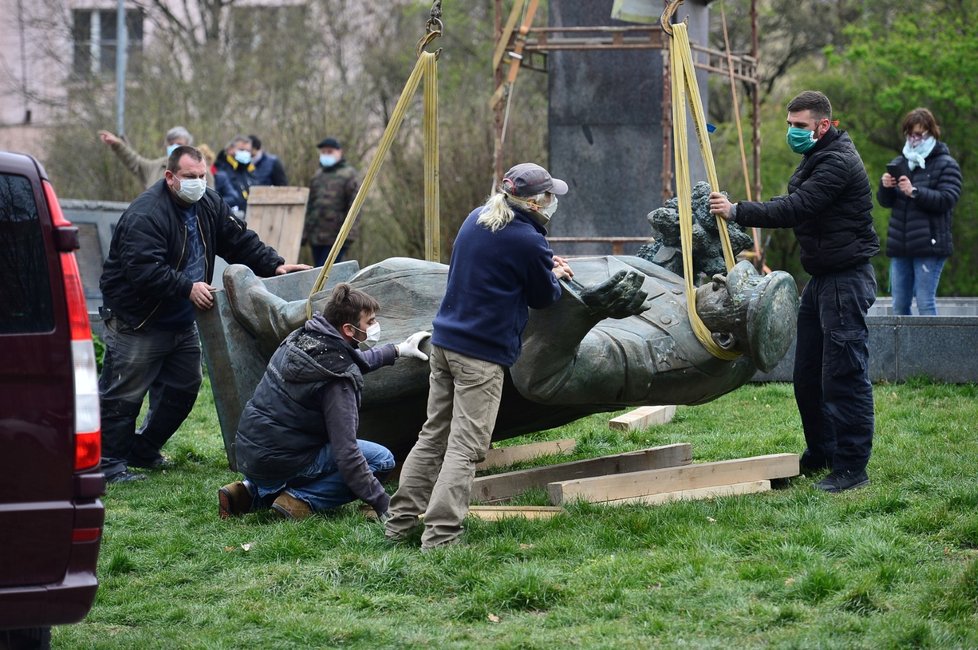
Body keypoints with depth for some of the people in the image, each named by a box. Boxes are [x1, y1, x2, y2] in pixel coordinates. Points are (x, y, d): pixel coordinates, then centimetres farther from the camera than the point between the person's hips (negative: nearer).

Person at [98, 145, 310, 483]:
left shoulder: (208, 205, 4)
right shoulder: (146, 214, -23)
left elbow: (240, 240, 11)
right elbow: (144, 269, -31)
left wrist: (274, 265, 0)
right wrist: (188, 288, -35)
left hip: (181, 323, 9)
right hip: (136, 322, -9)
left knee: (183, 389, 14)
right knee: (124, 394, -8)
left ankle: (143, 450, 28)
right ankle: (110, 462, -1)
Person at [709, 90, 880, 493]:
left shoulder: (838, 163, -18)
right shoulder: (817, 159, 17)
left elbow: (794, 210, -25)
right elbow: (798, 210, 20)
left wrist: (737, 212, -21)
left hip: (846, 279, -11)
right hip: (822, 277, 11)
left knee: (844, 374, -10)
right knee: (808, 373, 15)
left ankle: (852, 467, -7)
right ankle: (820, 454, 27)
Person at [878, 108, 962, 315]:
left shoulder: (946, 165, -1)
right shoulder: (899, 163, 16)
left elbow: (946, 200, -12)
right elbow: (885, 202, 15)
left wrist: (915, 192, -23)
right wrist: (885, 187, -8)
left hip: (929, 245, -6)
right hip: (900, 246, 6)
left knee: (925, 304, -11)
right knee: (899, 306, 6)